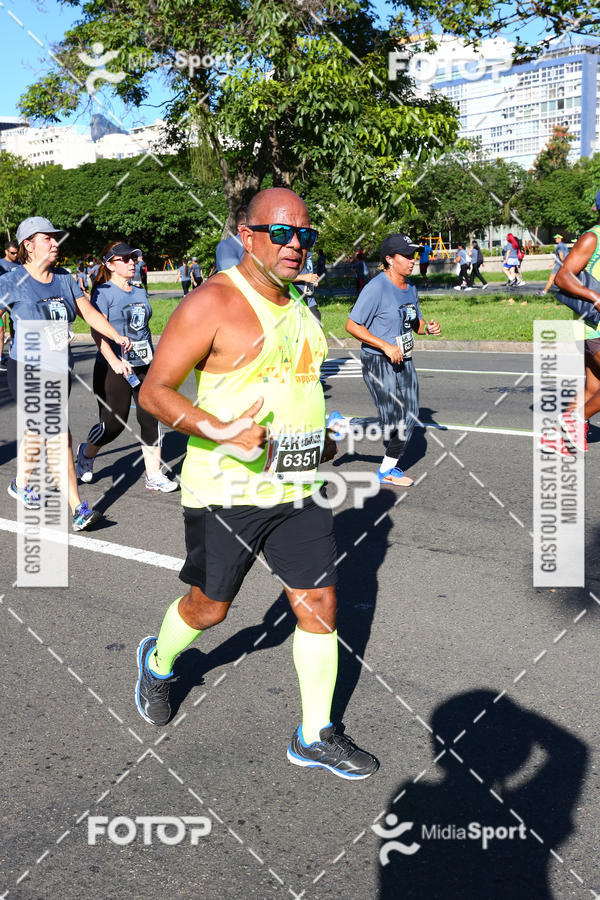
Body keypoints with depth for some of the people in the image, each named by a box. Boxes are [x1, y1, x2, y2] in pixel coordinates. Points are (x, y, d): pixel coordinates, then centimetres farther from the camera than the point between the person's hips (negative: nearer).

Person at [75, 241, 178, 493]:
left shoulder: (140, 292, 13)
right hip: (114, 369, -6)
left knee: (151, 419, 1)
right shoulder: (103, 292, -8)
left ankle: (154, 476, 9)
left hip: (145, 367, 6)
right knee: (113, 423, 0)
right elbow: (97, 332, -16)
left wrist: (155, 359, 21)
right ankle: (86, 453, 31)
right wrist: (114, 361, -28)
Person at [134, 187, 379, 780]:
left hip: (298, 490, 6)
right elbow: (154, 390, -15)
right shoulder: (214, 303, -13)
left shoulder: (297, 308, 12)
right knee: (208, 608, 11)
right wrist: (221, 433, -28)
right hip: (227, 491, -6)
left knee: (320, 607, 5)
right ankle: (157, 663, 44)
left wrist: (320, 439, 15)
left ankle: (315, 737, 21)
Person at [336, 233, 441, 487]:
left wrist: (428, 328, -2)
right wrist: (386, 346, -24)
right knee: (391, 424, -10)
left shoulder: (410, 289, 9)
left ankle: (388, 470, 24)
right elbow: (352, 325, -19)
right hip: (378, 362, -8)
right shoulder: (377, 287, -17)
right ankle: (340, 423, 12)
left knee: (409, 418, 9)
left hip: (404, 361, 8)